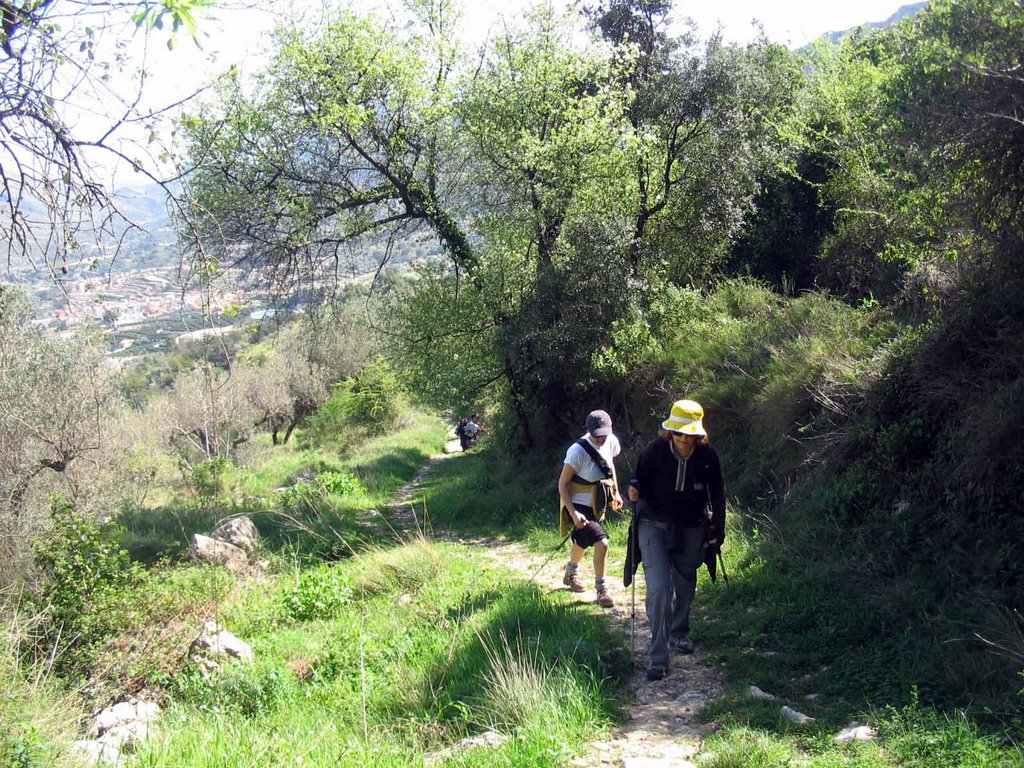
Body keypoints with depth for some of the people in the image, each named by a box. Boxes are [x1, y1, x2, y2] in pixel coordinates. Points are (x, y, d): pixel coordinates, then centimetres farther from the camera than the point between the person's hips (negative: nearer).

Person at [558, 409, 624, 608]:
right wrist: (573, 513, -27)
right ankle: (601, 590, -4)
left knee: (582, 542, 27)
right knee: (601, 543, -19)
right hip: (579, 506, -7)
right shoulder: (578, 450, -27)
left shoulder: (611, 442, -7)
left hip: (597, 505, 7)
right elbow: (562, 483, -21)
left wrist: (615, 492, 15)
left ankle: (571, 574, 52)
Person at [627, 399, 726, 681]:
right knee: (659, 587, -15)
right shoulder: (656, 450, -17)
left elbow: (717, 495, 2)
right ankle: (658, 656, -10)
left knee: (685, 583, 20)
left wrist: (718, 530, 3)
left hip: (691, 528, 3)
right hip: (654, 524, -3)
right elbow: (640, 479, -1)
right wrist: (635, 490, -23)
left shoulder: (707, 456, -12)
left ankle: (679, 633, 46)